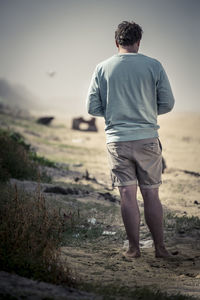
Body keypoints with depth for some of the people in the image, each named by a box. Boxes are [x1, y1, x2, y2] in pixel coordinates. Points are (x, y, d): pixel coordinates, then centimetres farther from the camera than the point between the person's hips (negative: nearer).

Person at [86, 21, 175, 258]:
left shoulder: (102, 69, 2)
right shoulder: (153, 66, -1)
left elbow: (92, 107, 3)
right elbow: (167, 103, 1)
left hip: (117, 140, 1)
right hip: (147, 138, -1)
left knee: (128, 195, 3)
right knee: (151, 195, 5)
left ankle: (134, 248, 5)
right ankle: (160, 247, 8)